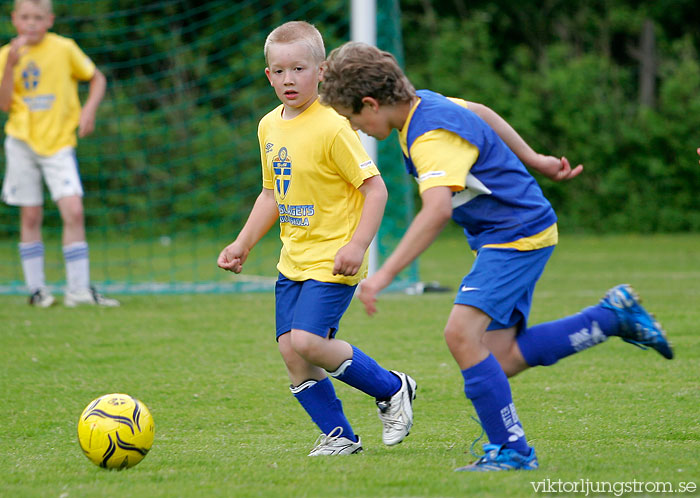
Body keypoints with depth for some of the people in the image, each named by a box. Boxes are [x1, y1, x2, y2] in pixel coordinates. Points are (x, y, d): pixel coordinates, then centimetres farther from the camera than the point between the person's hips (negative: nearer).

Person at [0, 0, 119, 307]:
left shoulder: (64, 49, -1)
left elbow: (97, 79, 10)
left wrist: (89, 110, -6)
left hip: (59, 142, -1)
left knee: (73, 211, -12)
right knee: (31, 216, 4)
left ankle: (78, 289, -9)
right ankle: (35, 289, 12)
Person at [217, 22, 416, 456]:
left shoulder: (332, 127, -15)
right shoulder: (270, 127, 8)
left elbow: (375, 188, -14)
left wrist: (357, 245, -22)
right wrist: (243, 245, 16)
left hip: (333, 260, -8)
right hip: (293, 260, 8)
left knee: (307, 341, -19)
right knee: (290, 349, 0)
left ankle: (392, 389, 1)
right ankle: (339, 436, 13)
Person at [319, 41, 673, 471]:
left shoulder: (433, 137, -25)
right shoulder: (424, 103, 6)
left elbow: (437, 212, -39)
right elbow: (479, 113, 25)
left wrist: (384, 275, -42)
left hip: (518, 234, -10)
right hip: (507, 236, 10)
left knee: (462, 334, -22)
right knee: (498, 362, 2)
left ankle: (513, 450, -15)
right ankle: (614, 316, 14)